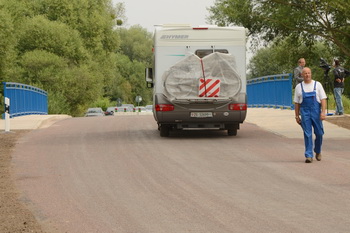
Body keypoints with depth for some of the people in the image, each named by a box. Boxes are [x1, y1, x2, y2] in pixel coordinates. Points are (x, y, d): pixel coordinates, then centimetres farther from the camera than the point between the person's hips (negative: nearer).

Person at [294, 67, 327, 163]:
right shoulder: (299, 87, 8)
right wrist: (297, 116, 9)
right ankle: (309, 156, -5)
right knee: (307, 134, -5)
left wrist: (323, 112, -11)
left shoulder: (317, 85, 4)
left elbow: (323, 99, 0)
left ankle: (318, 151, 26)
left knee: (319, 133, 2)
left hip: (316, 112, 0)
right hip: (304, 112, 0)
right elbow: (296, 103, 11)